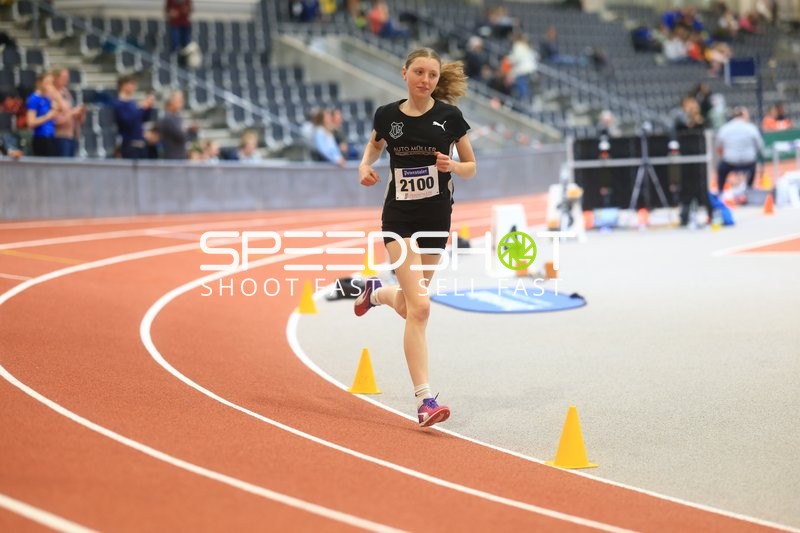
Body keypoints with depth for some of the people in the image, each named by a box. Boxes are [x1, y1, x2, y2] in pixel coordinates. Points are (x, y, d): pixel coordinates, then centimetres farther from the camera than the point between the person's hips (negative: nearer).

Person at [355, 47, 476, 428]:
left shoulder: (449, 117, -5)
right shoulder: (387, 115, -3)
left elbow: (470, 168, 4)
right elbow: (375, 144, 19)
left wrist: (451, 165, -18)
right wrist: (365, 165, -1)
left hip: (436, 219, 2)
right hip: (399, 218, -2)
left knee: (410, 307, 14)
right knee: (419, 307, -15)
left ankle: (377, 293, 52)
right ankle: (424, 401, -13)